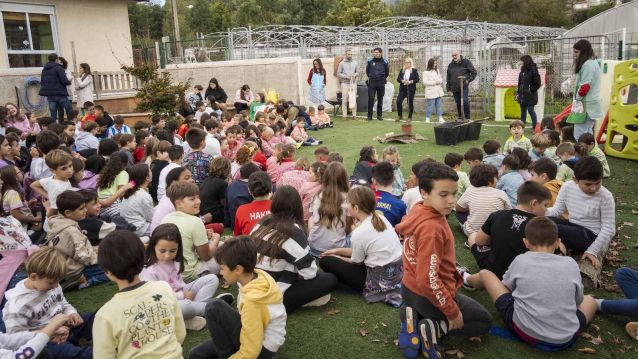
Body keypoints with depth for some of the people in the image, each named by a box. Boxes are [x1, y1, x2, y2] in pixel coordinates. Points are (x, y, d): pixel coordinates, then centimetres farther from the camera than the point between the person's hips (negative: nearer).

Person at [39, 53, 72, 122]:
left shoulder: (44, 70, 13)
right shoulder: (58, 68, -8)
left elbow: (41, 82, 16)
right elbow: (64, 81, -15)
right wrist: (69, 81, 4)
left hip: (49, 95, 6)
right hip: (60, 94, -6)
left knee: (53, 115, 6)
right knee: (70, 112, 2)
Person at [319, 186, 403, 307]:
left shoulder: (359, 233, -20)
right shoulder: (381, 218, 2)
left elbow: (356, 262, -2)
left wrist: (335, 256, 14)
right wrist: (338, 251, 14)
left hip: (381, 281, -8)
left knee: (325, 261, -3)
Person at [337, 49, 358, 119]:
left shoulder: (355, 63, 8)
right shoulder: (342, 63, 1)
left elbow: (358, 72, 12)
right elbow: (338, 73, 0)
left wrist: (354, 75, -10)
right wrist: (346, 77, -13)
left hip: (353, 83, 2)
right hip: (345, 83, -2)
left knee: (354, 99, 1)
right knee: (344, 100, -2)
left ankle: (354, 115, 7)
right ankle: (344, 115, 3)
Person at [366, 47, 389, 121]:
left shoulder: (384, 62, 1)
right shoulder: (370, 61, 1)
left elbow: (387, 72, 16)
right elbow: (367, 70, 18)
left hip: (381, 83, 1)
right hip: (372, 82, 0)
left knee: (380, 99, 6)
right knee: (370, 98, -6)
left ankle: (379, 115, 13)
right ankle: (369, 115, -1)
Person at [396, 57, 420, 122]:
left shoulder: (414, 70, 1)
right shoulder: (402, 70, 10)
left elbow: (417, 79, -3)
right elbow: (398, 78, 7)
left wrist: (411, 81, -17)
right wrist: (402, 81, -13)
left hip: (411, 89, -2)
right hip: (402, 89, 3)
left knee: (410, 103, 3)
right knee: (398, 101, -11)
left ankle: (410, 117, 16)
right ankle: (400, 116, 4)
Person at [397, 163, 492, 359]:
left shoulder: (417, 211, -3)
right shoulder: (432, 228, -31)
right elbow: (428, 280, -32)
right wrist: (453, 312, -19)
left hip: (410, 288, 8)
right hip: (429, 296, -7)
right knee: (484, 322, 17)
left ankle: (415, 318, 9)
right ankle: (435, 329, -4)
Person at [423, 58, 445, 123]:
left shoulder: (437, 71, 14)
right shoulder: (426, 72, -6)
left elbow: (441, 79, 19)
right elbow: (425, 82, -12)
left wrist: (440, 81, -6)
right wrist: (434, 82, -16)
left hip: (438, 92, 6)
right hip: (431, 93, -6)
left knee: (439, 105, 8)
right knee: (430, 106, -5)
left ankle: (440, 118, 13)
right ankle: (427, 119, 5)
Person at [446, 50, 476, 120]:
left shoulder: (466, 62, 1)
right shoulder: (451, 65, 12)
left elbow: (474, 72, 3)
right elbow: (448, 78, 15)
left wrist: (468, 80, -6)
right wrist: (449, 89, 11)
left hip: (464, 87, -4)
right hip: (454, 88, 4)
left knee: (465, 102, -11)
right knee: (458, 103, 10)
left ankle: (467, 118, -4)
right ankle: (460, 117, 20)